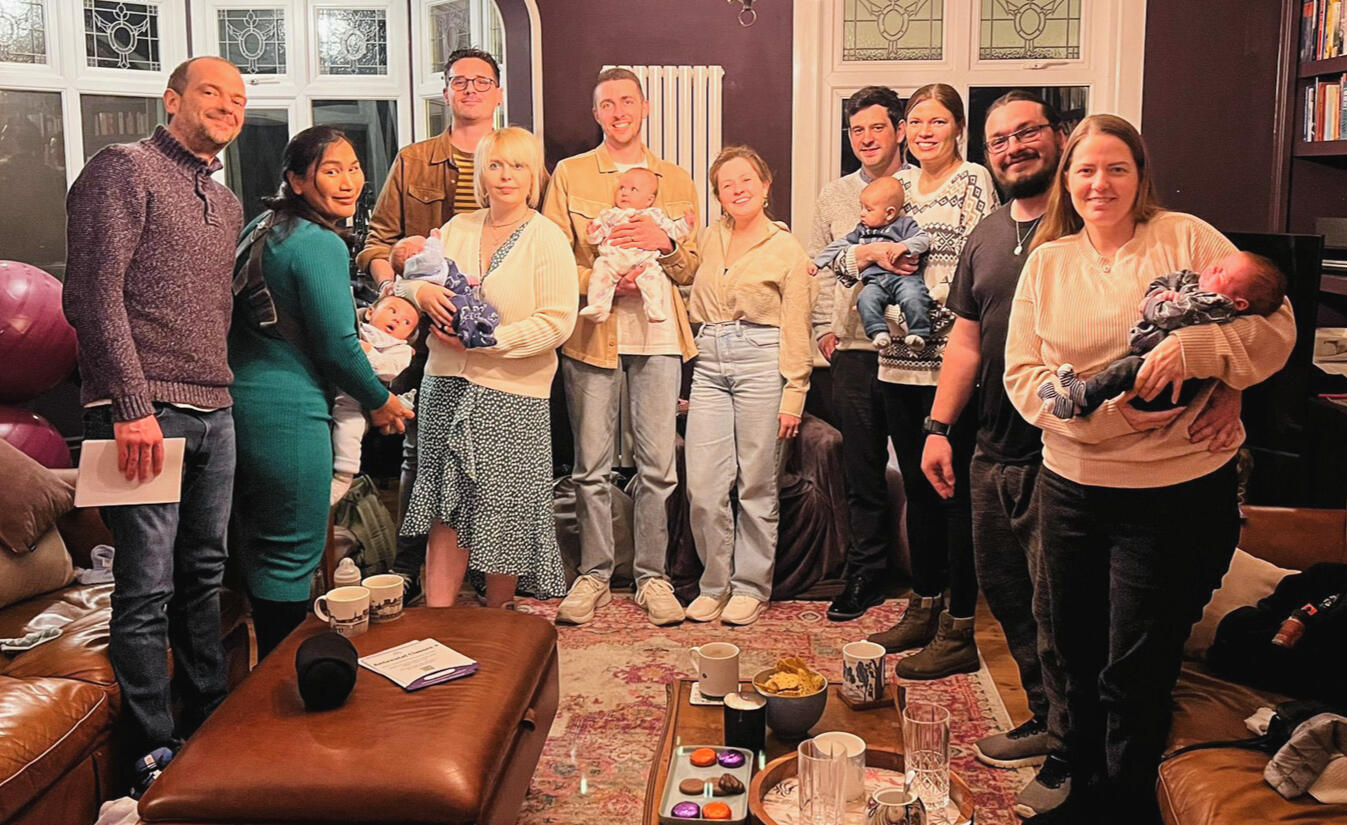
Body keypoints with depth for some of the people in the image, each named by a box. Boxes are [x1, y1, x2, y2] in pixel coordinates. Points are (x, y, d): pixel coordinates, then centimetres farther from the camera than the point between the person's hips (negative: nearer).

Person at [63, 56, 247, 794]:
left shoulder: (226, 204, 20)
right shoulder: (123, 170, -4)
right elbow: (94, 295, -13)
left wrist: (221, 392, 14)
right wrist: (132, 406, -18)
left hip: (213, 414, 8)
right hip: (146, 412, -8)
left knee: (205, 574, 15)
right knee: (148, 588, -4)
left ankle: (209, 725, 27)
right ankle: (156, 754, 7)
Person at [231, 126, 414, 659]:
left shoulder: (261, 228, 14)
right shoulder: (320, 244, -15)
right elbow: (338, 345, -15)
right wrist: (380, 402, 2)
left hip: (239, 399, 10)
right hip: (288, 414, -10)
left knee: (259, 546, 20)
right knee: (293, 553, 0)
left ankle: (267, 670, 34)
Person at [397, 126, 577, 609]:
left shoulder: (547, 239, -3)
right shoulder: (458, 229, 12)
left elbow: (557, 321, -11)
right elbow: (404, 278, 18)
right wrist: (421, 291, -7)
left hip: (511, 392, -4)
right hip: (447, 385, 4)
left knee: (503, 512, 2)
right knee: (447, 508, 3)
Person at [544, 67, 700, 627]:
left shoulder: (676, 181, 14)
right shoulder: (569, 175, 8)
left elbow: (689, 270, 12)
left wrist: (665, 244, -9)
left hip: (657, 335, 1)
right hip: (591, 334, -1)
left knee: (658, 465, 1)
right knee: (591, 465, 4)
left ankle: (652, 576, 14)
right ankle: (594, 574, 17)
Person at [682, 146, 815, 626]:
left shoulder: (786, 250, 3)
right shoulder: (709, 239, 15)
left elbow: (796, 330, 0)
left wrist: (794, 394, -6)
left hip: (760, 361, -4)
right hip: (708, 364, 4)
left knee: (757, 483, 1)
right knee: (702, 485, -2)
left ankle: (750, 586, 15)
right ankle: (715, 583, 14)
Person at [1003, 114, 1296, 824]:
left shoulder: (1185, 239, -2)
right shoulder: (1046, 262, 6)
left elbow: (1274, 326, -6)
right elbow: (1023, 376, 0)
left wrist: (1192, 347, -24)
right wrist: (1102, 415, -16)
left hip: (1178, 493, -3)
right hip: (1072, 490, 4)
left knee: (1135, 675, 4)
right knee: (1078, 659, 17)